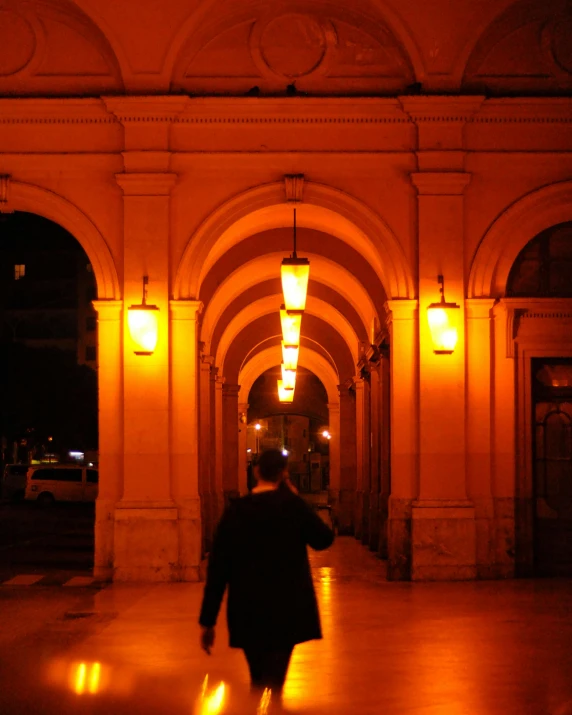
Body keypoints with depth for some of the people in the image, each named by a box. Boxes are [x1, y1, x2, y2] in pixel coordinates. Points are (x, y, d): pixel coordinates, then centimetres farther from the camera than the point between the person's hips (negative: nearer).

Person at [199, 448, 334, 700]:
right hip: (286, 611, -3)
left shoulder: (235, 511, -1)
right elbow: (324, 539, 4)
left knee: (258, 682, 21)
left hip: (247, 613, 4)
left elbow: (217, 568, -1)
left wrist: (208, 621, 3)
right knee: (272, 684, -6)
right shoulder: (292, 505, -9)